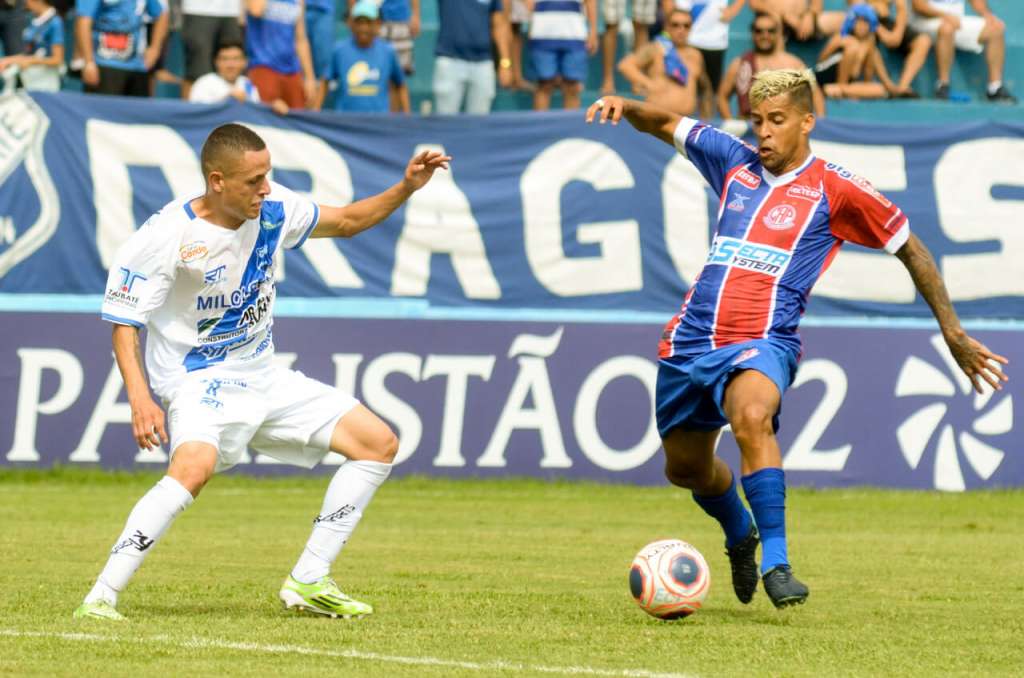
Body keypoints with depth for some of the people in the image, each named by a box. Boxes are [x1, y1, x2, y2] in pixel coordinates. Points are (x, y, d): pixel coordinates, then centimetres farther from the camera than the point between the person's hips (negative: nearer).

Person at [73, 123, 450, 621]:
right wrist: (139, 398, -31)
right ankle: (100, 599, -32)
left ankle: (307, 582, 7)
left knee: (379, 444, 3)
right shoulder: (167, 237, -20)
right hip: (199, 382, -7)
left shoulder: (272, 210, -3)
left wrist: (406, 188, -2)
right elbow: (125, 323, -17)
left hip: (262, 376, 7)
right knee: (195, 465, -38)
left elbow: (346, 222, 14)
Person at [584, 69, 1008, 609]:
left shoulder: (834, 189, -1)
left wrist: (953, 334, 5)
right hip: (692, 338, 6)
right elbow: (667, 125, 22)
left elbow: (910, 249, 6)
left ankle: (775, 561, -34)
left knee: (752, 417, -37)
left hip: (763, 342, -5)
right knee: (685, 468, 15)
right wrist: (626, 108, -1)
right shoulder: (734, 163, 11)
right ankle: (740, 534, 48)